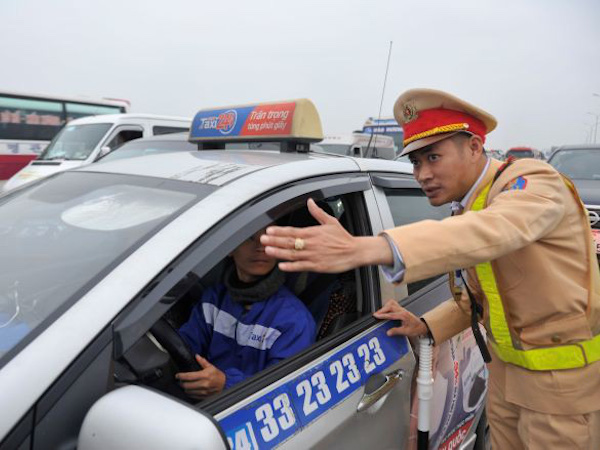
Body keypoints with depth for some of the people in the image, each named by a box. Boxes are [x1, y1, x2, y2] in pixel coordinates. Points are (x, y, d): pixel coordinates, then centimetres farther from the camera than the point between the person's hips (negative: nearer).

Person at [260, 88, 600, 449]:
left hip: (566, 374, -7)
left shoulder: (536, 180, -21)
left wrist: (362, 249, -58)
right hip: (507, 368, 7)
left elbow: (494, 231, -45)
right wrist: (425, 326, -5)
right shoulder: (464, 214, 3)